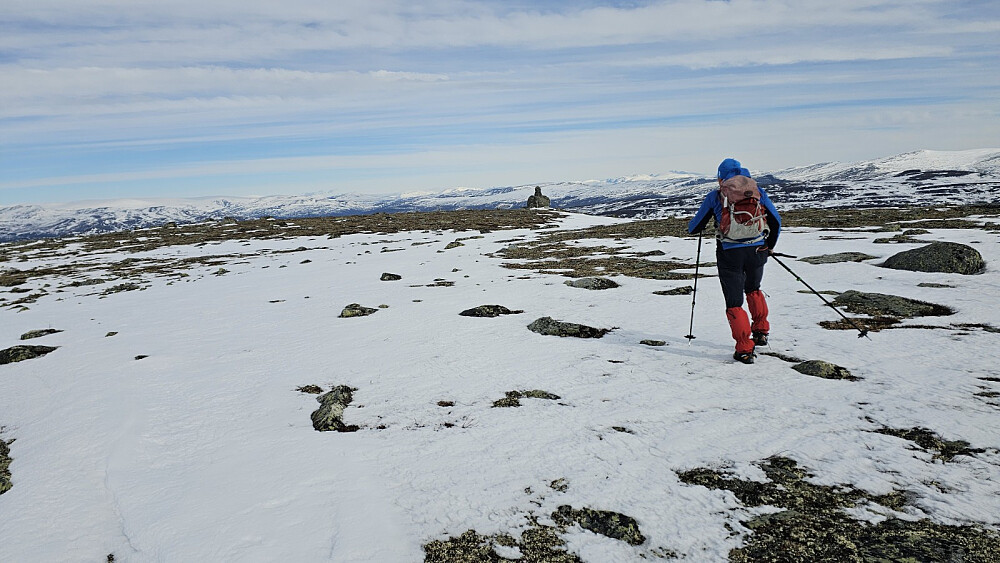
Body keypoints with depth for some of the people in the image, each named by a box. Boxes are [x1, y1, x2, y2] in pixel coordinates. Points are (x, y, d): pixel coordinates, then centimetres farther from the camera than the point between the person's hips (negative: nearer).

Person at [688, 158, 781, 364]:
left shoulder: (715, 196, 1)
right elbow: (776, 220, 14)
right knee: (753, 289, 30)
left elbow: (694, 227, 5)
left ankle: (745, 349, 1)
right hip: (757, 250, 3)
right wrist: (770, 246, 30)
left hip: (730, 253, -3)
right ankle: (761, 332, 32)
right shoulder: (758, 191, 7)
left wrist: (693, 227, 30)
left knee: (734, 302, 6)